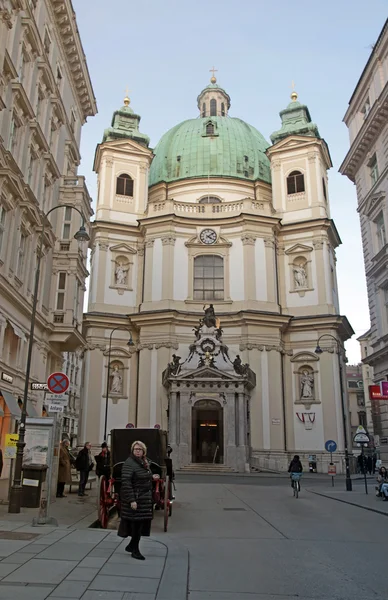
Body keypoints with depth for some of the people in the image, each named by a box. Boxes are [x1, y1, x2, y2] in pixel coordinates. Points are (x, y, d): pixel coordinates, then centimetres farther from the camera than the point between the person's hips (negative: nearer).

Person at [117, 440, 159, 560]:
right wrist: (131, 500, -26)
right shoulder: (129, 463, -17)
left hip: (145, 499, 9)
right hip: (135, 498, -9)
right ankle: (135, 550, 15)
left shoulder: (143, 462, 11)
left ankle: (131, 546, 31)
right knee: (136, 523, 0)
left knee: (142, 523, 13)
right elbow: (126, 482, -23)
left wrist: (152, 477, 11)